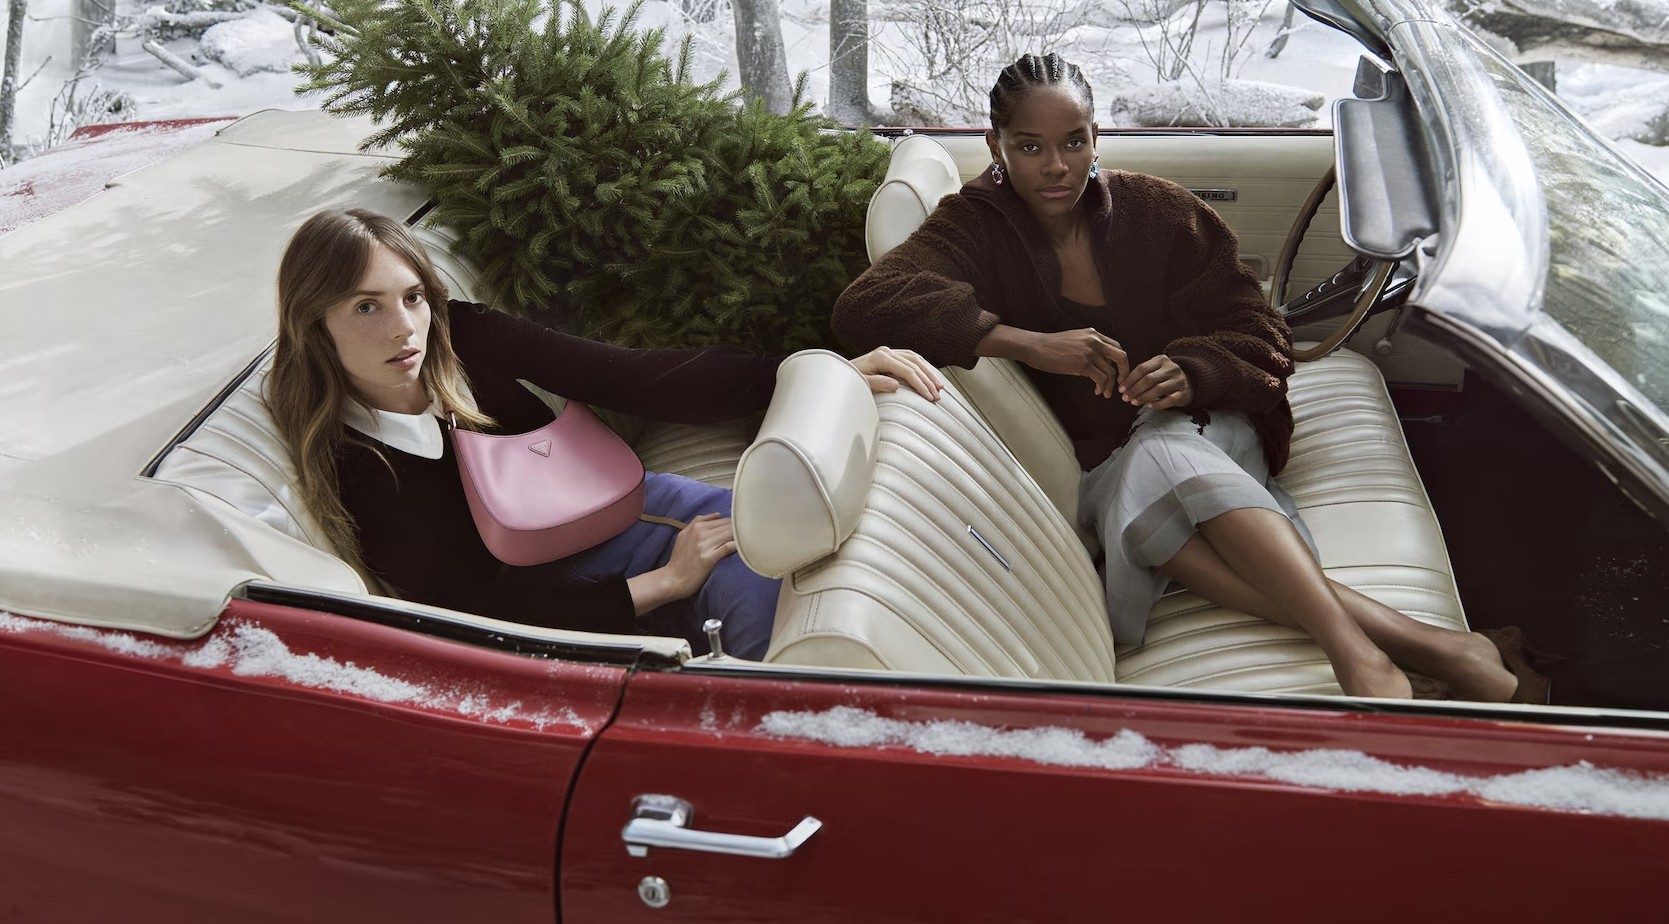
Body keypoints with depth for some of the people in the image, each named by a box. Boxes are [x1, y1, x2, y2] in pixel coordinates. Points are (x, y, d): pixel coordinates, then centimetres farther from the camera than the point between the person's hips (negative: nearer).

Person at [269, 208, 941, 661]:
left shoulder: (459, 336, -7)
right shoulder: (348, 469, -17)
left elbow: (631, 380, -12)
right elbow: (476, 610, -17)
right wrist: (664, 582, -21)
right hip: (557, 596, -5)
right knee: (757, 585, -29)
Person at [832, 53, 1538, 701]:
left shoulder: (1160, 213, 2)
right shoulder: (977, 228, -1)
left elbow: (1259, 336, 1)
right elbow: (864, 304, -20)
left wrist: (1191, 374, -23)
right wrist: (1031, 344, -28)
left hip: (1201, 428, 0)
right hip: (1099, 472, 0)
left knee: (1159, 456, -37)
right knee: (1139, 515, -36)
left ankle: (1357, 655, -52)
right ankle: (1407, 641, -45)